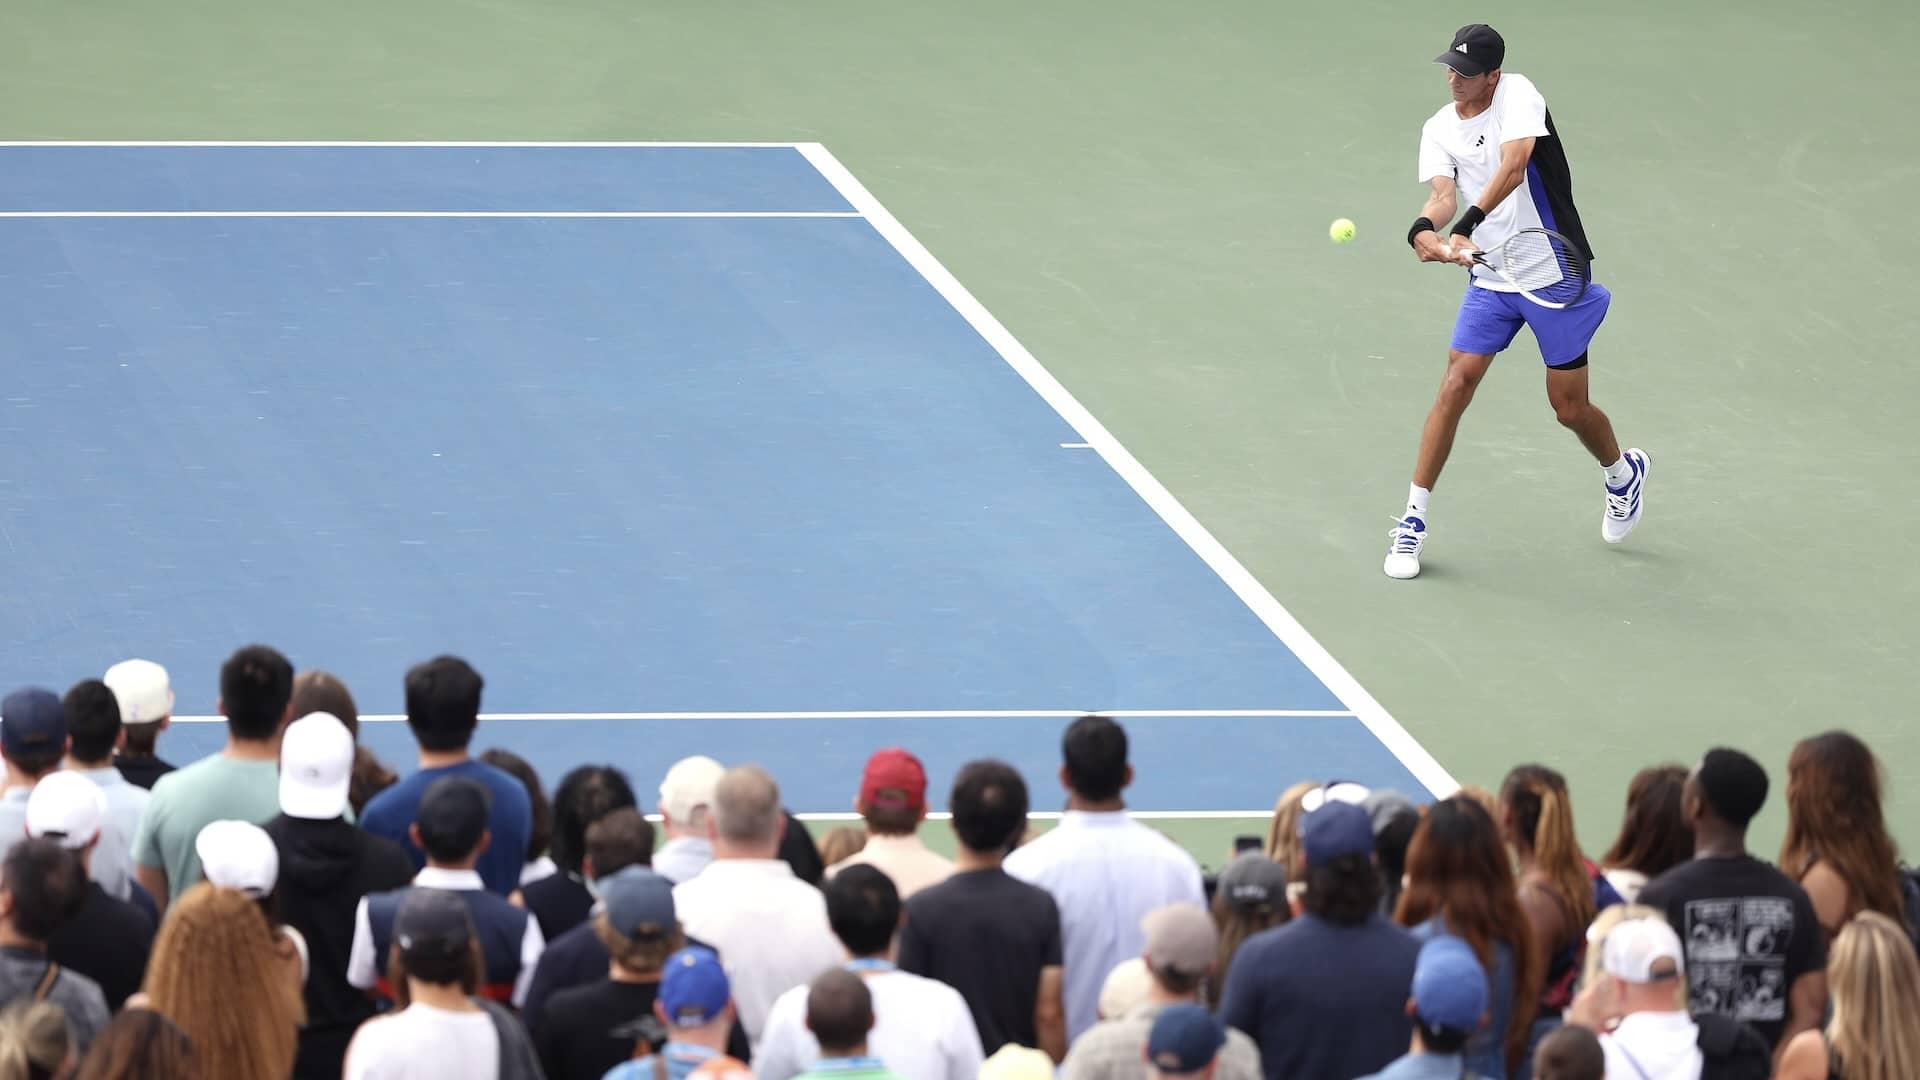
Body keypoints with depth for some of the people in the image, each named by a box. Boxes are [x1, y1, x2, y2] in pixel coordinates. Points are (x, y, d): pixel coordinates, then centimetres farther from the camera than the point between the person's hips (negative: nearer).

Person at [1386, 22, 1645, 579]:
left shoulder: (1517, 94, -15)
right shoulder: (1439, 130, 1)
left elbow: (1513, 165, -31)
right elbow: (1443, 194, -14)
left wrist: (1465, 227, -42)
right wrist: (1424, 229, -39)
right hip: (1491, 280, 4)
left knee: (1570, 408, 5)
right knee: (1456, 385, -9)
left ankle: (1624, 473, 38)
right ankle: (1413, 521, -2)